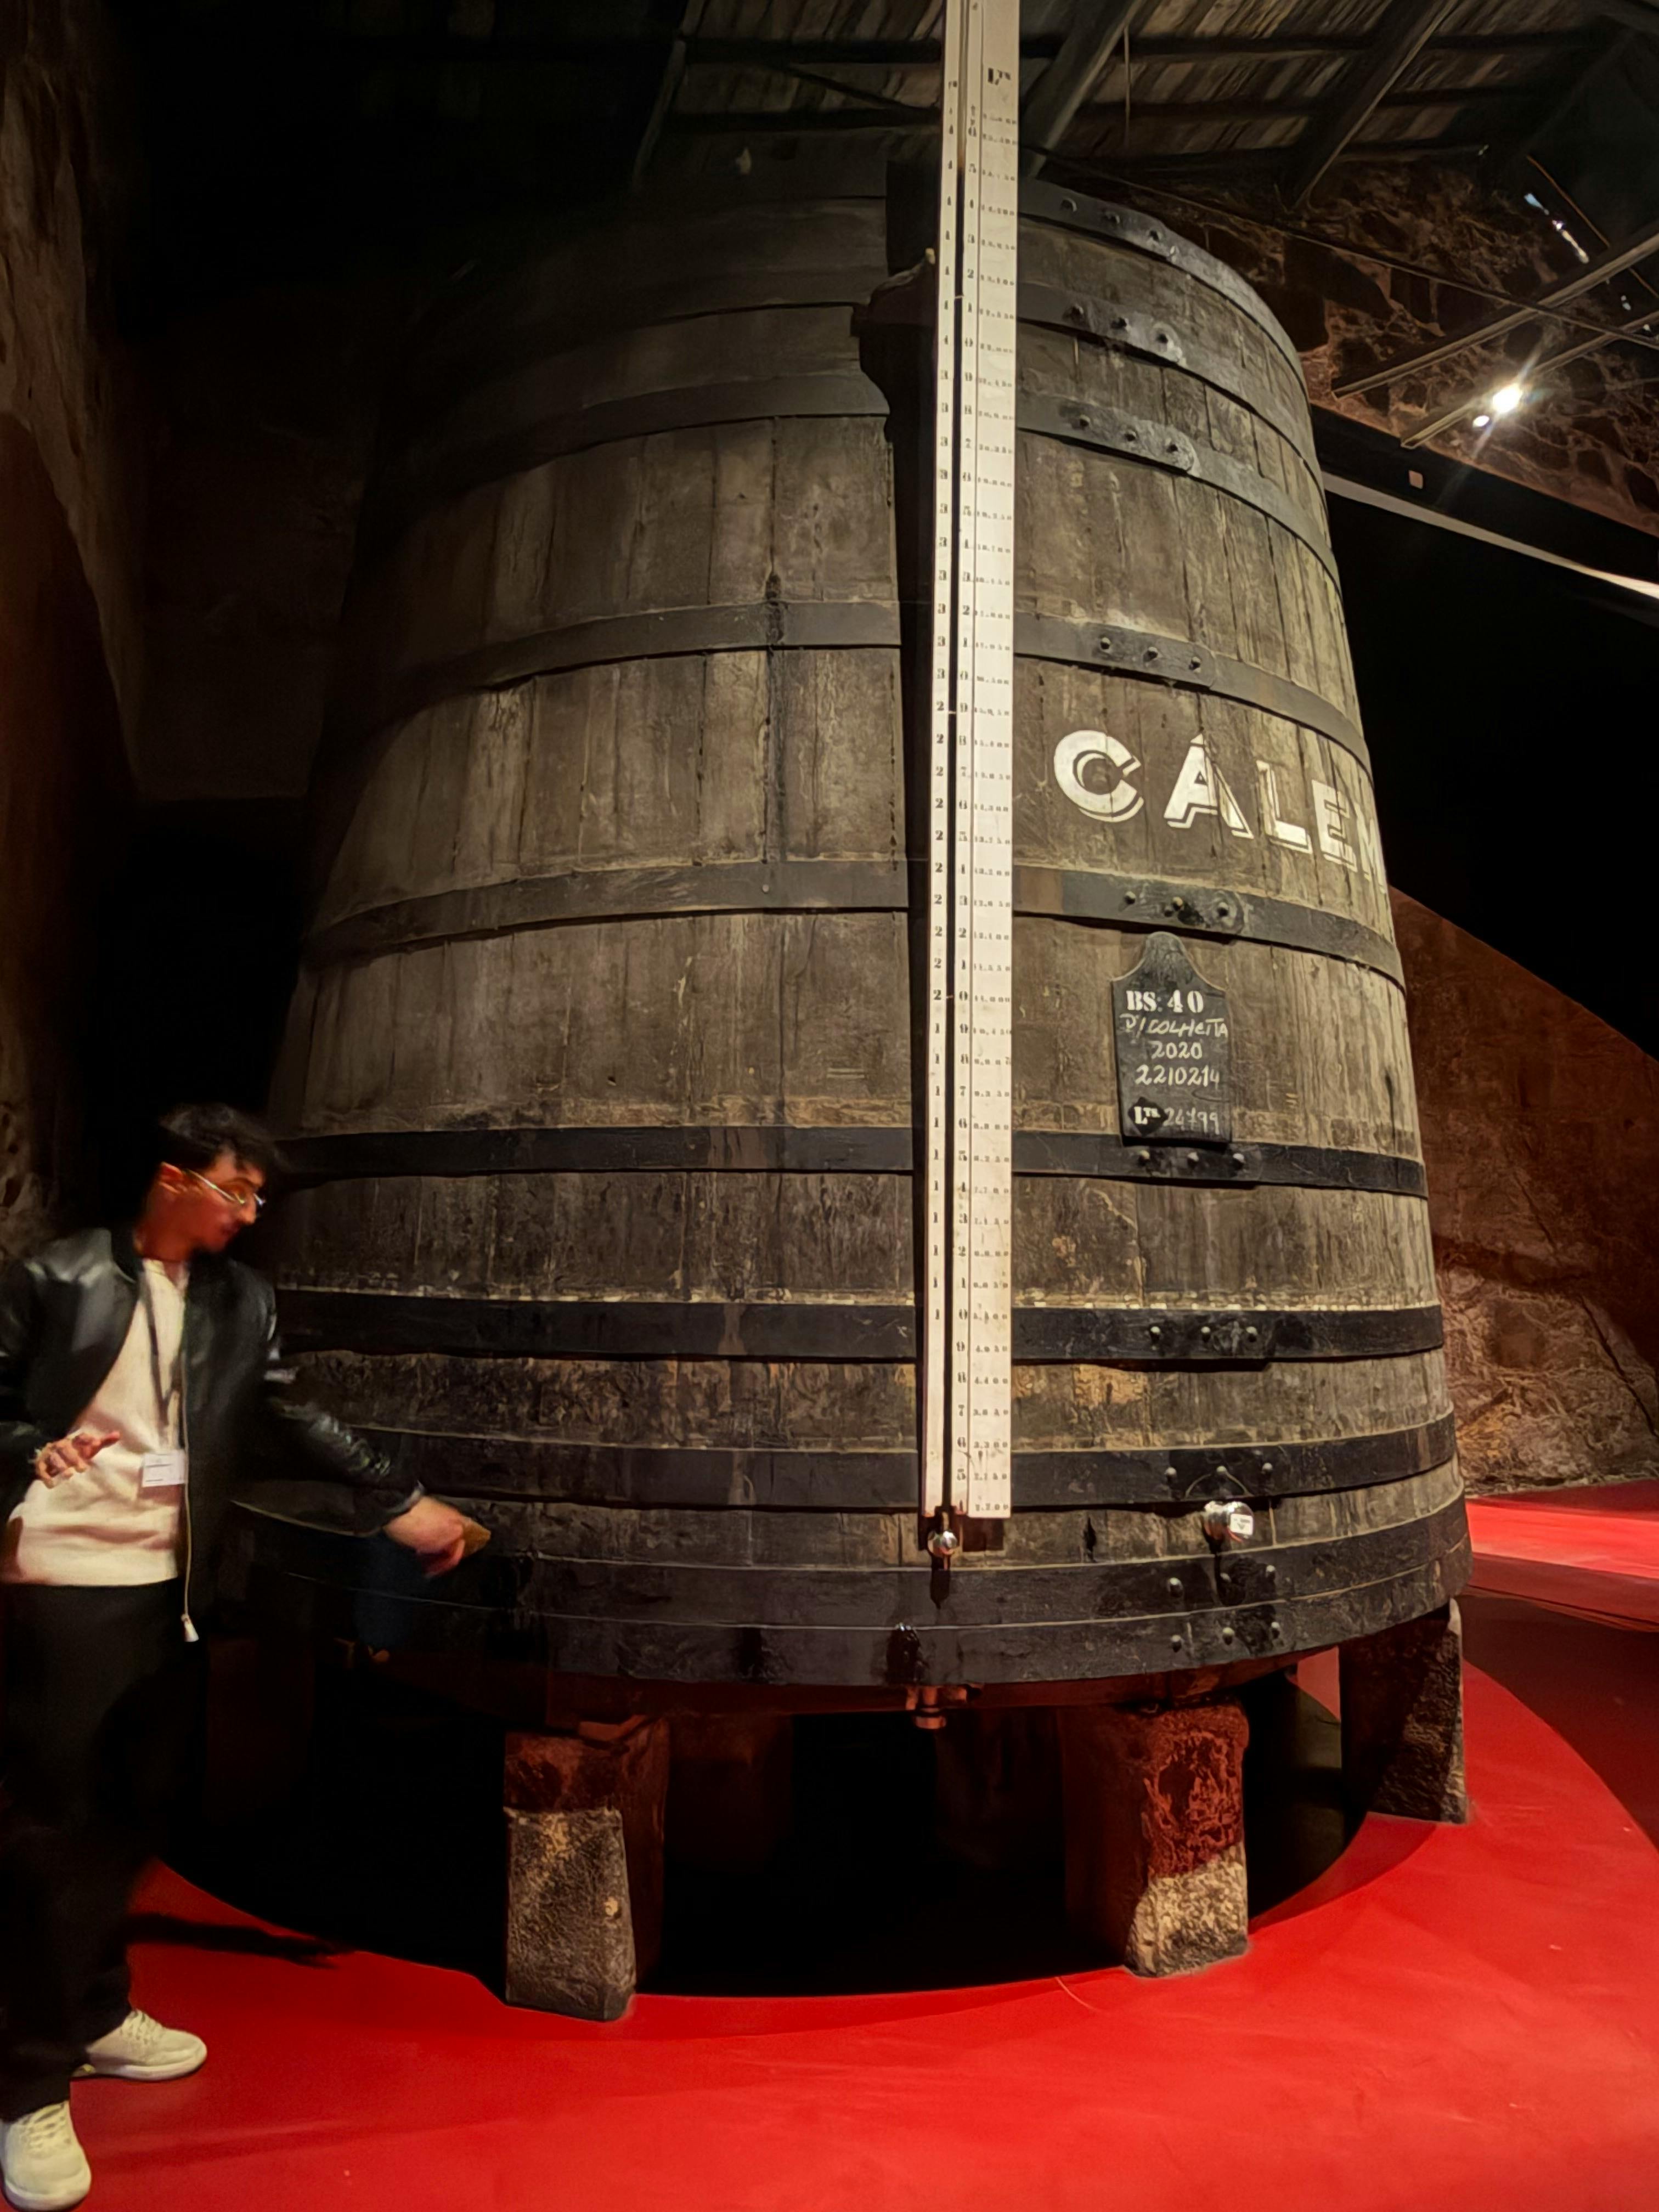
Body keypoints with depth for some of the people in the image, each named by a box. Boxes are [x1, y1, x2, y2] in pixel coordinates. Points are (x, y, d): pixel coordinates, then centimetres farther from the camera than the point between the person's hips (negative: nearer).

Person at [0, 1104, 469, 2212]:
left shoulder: (241, 1298, 6)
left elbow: (285, 1420, 7)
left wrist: (397, 1502, 3)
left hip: (171, 1586, 5)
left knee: (135, 1815, 14)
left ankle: (95, 2015, 34)